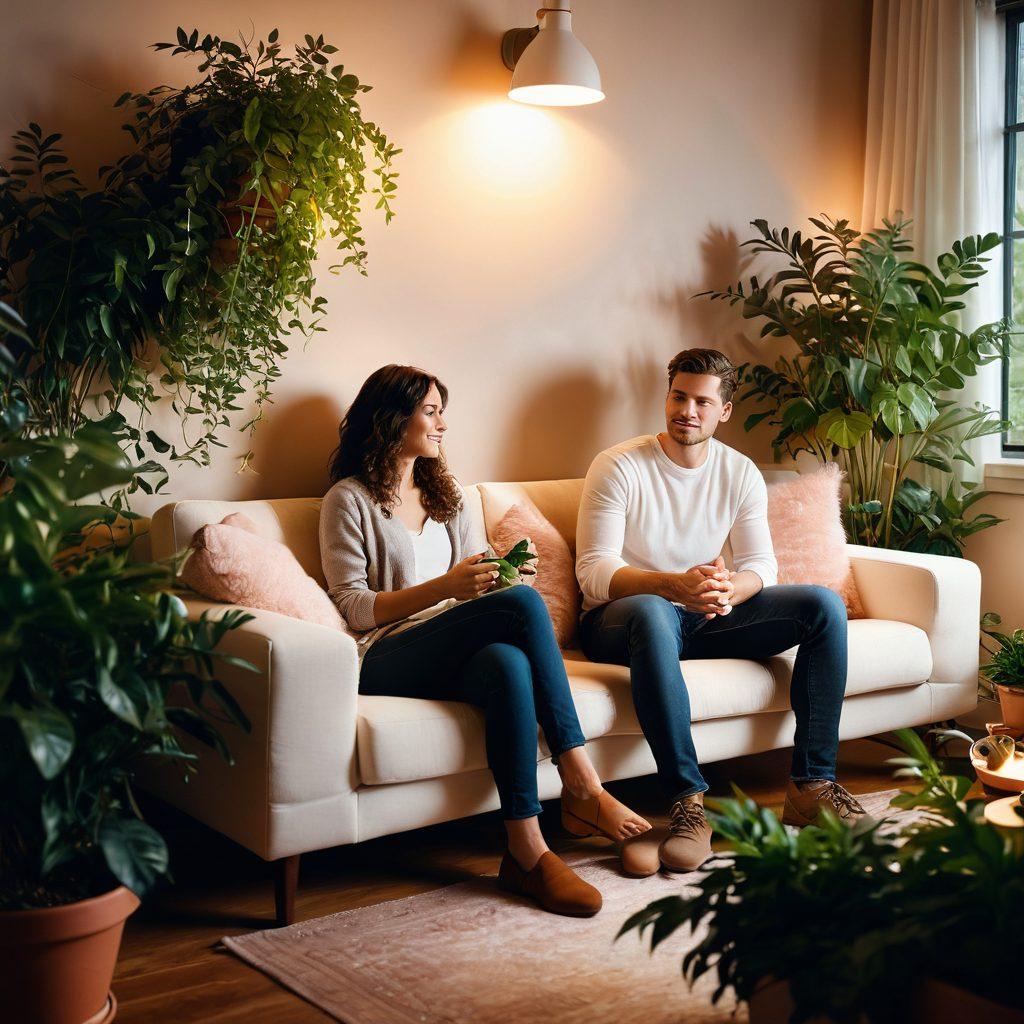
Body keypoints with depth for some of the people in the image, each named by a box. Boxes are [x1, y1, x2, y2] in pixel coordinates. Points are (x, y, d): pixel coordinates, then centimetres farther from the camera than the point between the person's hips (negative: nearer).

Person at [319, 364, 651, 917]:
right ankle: (582, 787, -31)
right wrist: (444, 587, -17)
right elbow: (352, 608, -5)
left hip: (453, 652, 6)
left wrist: (497, 573, -2)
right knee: (524, 603, -31)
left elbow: (481, 572, 24)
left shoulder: (445, 493, 25)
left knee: (508, 662, -35)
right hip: (388, 659, -5)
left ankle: (526, 851, -37)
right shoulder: (349, 500, 4)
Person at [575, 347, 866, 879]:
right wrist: (675, 585, -35)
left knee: (825, 605, -13)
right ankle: (688, 802, -42)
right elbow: (593, 572, -17)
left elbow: (761, 563, -2)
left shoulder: (740, 473, 5)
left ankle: (811, 782, -14)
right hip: (619, 621, -5)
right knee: (651, 612, -42)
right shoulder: (619, 467, -10)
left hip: (705, 617, 5)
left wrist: (730, 589, -27)